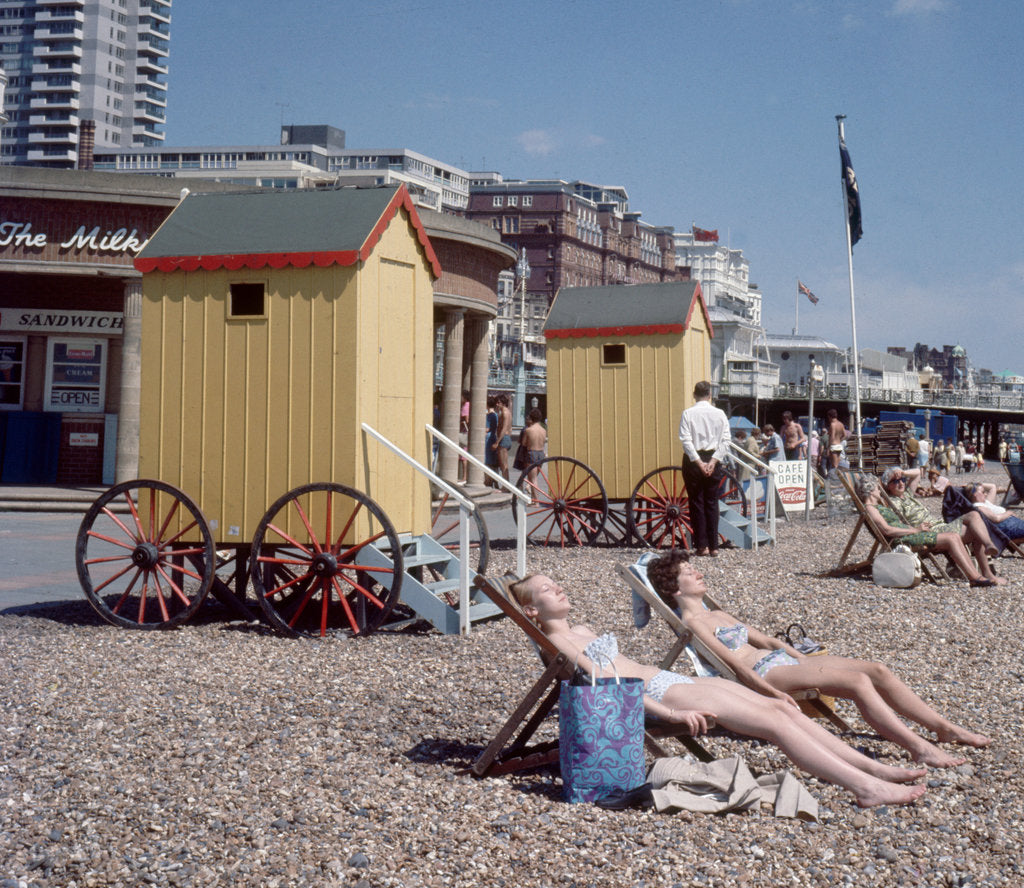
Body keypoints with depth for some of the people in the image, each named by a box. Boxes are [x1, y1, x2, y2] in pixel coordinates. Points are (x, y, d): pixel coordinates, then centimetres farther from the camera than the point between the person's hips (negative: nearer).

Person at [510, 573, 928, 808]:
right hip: (658, 694, -10)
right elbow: (607, 683, -16)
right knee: (775, 722, -19)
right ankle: (866, 787, -23)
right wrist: (670, 713, -23)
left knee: (782, 707, -4)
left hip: (668, 680, 10)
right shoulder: (558, 643, -6)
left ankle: (873, 768, -7)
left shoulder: (583, 631, 24)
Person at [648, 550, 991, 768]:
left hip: (781, 659, 10)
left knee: (877, 671, -4)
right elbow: (734, 664, -15)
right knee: (857, 680, -26)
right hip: (763, 674, -10)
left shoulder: (718, 615, 24)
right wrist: (774, 694, -22)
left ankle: (945, 728, 0)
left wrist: (804, 659, 16)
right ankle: (919, 748, -31)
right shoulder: (691, 622, -6)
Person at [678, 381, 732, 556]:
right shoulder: (720, 414, 1)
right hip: (713, 459, 2)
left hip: (693, 461, -2)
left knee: (696, 503, 4)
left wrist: (698, 462, -12)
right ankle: (713, 546, 6)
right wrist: (713, 461, -8)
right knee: (712, 502, 8)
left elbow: (686, 441, -12)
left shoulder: (687, 414, -5)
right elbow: (726, 440, -4)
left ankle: (702, 545, 2)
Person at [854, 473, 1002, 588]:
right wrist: (915, 530, -11)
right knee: (951, 538, -17)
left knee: (954, 536, -5)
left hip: (908, 535, 10)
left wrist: (917, 528, 7)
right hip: (901, 541, -10)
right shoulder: (869, 508, -5)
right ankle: (975, 577, -19)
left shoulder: (879, 506, 27)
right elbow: (887, 530, -16)